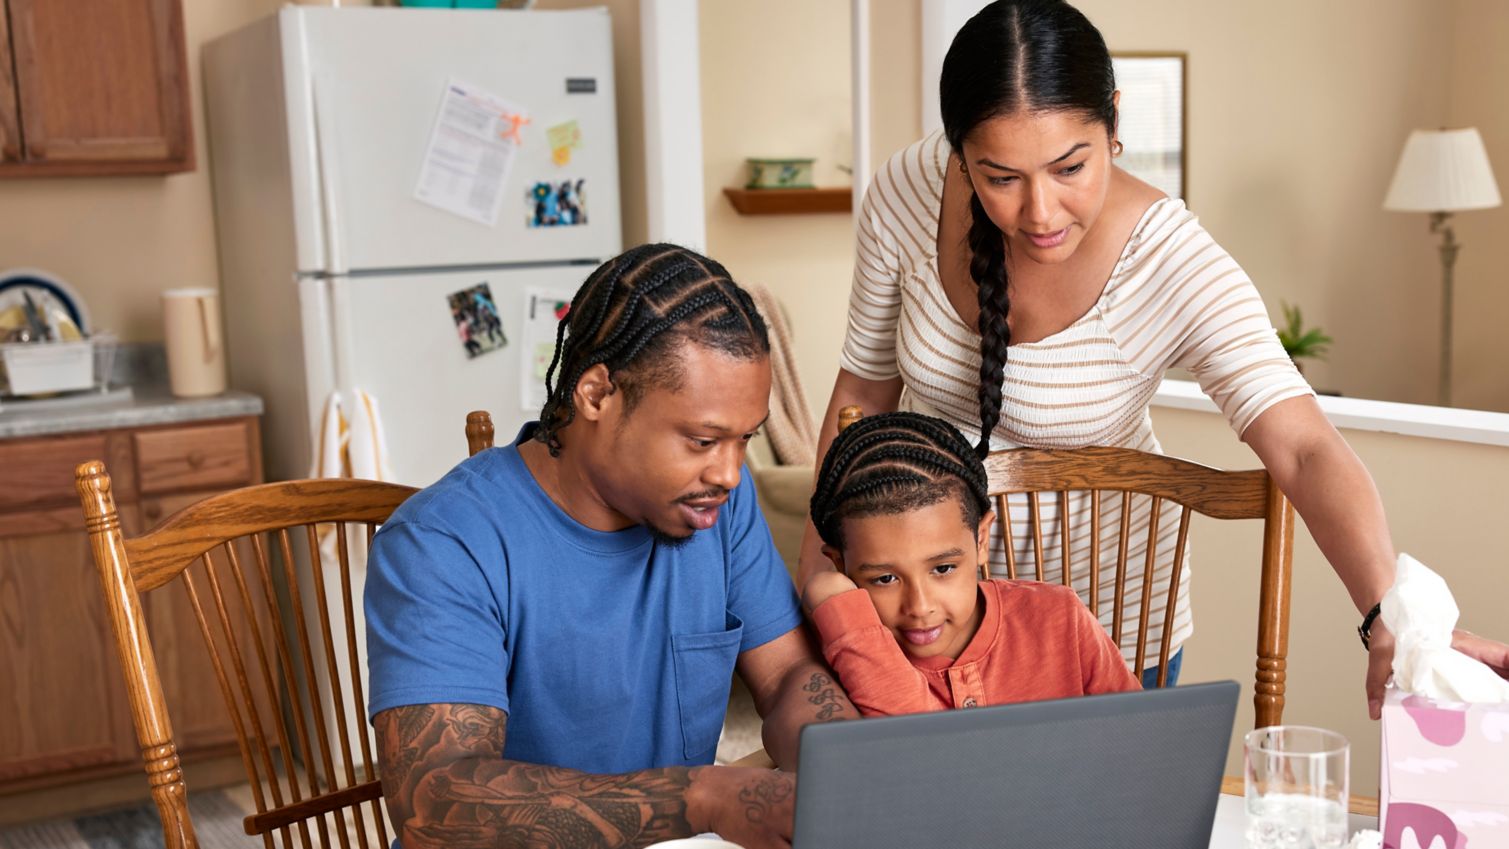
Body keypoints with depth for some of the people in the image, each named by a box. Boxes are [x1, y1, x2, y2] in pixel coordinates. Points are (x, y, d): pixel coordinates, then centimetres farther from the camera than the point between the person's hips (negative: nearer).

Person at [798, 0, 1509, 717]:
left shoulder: (1177, 268, -28)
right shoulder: (906, 193, -20)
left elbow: (1306, 450, -36)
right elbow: (865, 387, -7)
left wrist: (1391, 618, -53)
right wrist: (817, 563, -2)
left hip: (1105, 602, -2)